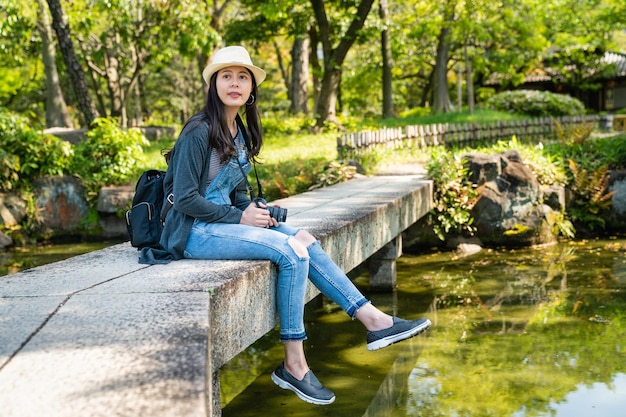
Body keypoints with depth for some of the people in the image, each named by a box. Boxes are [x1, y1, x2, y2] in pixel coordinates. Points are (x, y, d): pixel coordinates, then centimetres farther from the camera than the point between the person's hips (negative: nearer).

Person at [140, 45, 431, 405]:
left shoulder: (240, 132, 12)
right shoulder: (199, 132, -14)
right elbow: (185, 199, -17)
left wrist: (253, 209, -2)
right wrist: (239, 217, -16)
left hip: (225, 220, 8)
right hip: (195, 231, -8)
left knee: (304, 239, -9)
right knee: (292, 251, -22)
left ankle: (374, 321, -8)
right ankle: (293, 366, -17)